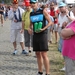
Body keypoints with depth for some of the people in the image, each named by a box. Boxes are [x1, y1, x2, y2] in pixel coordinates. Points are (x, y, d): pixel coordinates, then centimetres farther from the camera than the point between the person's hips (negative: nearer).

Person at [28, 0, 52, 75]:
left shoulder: (43, 11, -6)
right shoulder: (31, 13, 10)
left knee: (44, 54, -8)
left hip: (42, 34, -6)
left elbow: (50, 22, -5)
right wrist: (30, 28, -1)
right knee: (38, 54, 10)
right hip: (35, 35, 6)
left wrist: (43, 29, -19)